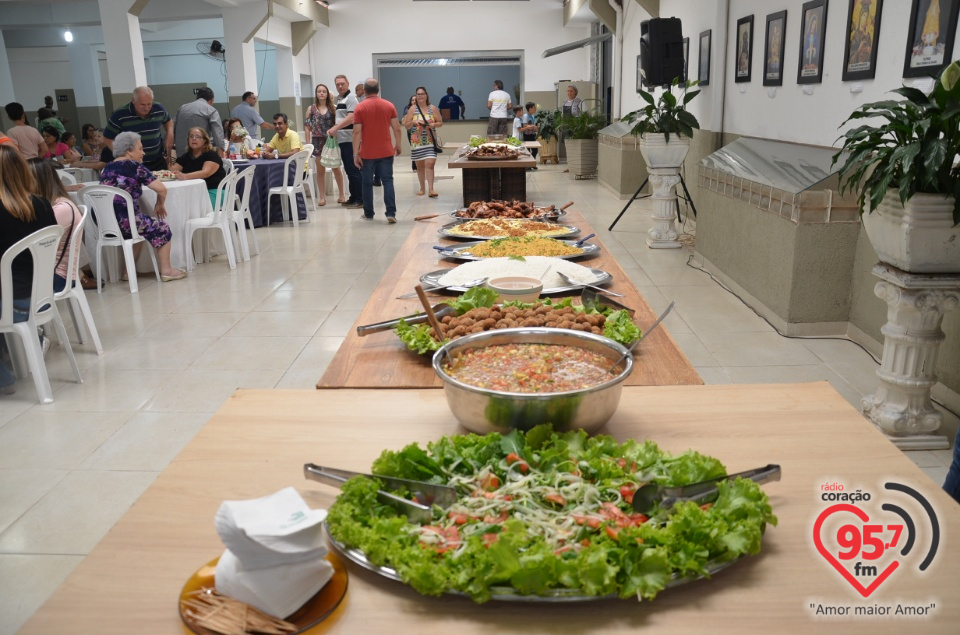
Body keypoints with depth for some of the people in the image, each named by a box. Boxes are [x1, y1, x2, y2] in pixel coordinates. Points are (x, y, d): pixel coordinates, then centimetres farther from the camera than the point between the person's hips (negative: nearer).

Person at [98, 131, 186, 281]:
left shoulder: (106, 168, 12)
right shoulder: (135, 166, -4)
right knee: (162, 228, 17)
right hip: (125, 222, -6)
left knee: (140, 224, 34)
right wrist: (160, 205, 8)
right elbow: (161, 189, -10)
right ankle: (166, 271, 14)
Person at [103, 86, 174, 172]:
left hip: (158, 162, 3)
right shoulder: (119, 115, -13)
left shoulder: (159, 109, -4)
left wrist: (170, 134, 1)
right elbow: (108, 139, -2)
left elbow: (168, 120, 21)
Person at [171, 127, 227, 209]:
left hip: (213, 191, -5)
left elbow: (206, 173, -22)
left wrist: (184, 176, -38)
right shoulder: (185, 156, 15)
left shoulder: (212, 155, -5)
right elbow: (172, 170, 6)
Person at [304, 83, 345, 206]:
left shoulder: (333, 108, 2)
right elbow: (307, 127, 1)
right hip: (318, 141, 1)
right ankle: (323, 197, 13)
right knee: (320, 170, 6)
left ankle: (342, 195, 14)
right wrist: (308, 143, -3)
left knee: (336, 168, 5)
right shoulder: (311, 109, 3)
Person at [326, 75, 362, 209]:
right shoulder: (339, 99, 19)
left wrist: (335, 128, -19)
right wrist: (334, 130, 6)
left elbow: (351, 118, -19)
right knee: (349, 170, 12)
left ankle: (360, 199, -3)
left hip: (350, 140, -9)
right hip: (343, 140, 9)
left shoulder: (350, 98, -9)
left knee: (354, 170, -7)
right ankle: (353, 197, 19)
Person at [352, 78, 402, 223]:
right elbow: (397, 128, 2)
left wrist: (355, 154, -6)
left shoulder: (360, 108, -6)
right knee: (388, 181, 2)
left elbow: (357, 132, -9)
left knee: (368, 183, 9)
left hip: (367, 153, -1)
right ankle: (391, 213, -7)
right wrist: (398, 145, 16)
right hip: (386, 151, 2)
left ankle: (368, 213, 17)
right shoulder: (389, 106, 1)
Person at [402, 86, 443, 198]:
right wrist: (413, 122, -18)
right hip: (417, 142, 1)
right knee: (420, 165, 9)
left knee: (430, 164, -13)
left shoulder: (433, 108, 3)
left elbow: (440, 122, 7)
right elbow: (406, 125, 2)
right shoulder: (412, 109, 2)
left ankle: (430, 189, -16)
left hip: (430, 141, -1)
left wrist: (434, 124, -13)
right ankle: (422, 188, 22)